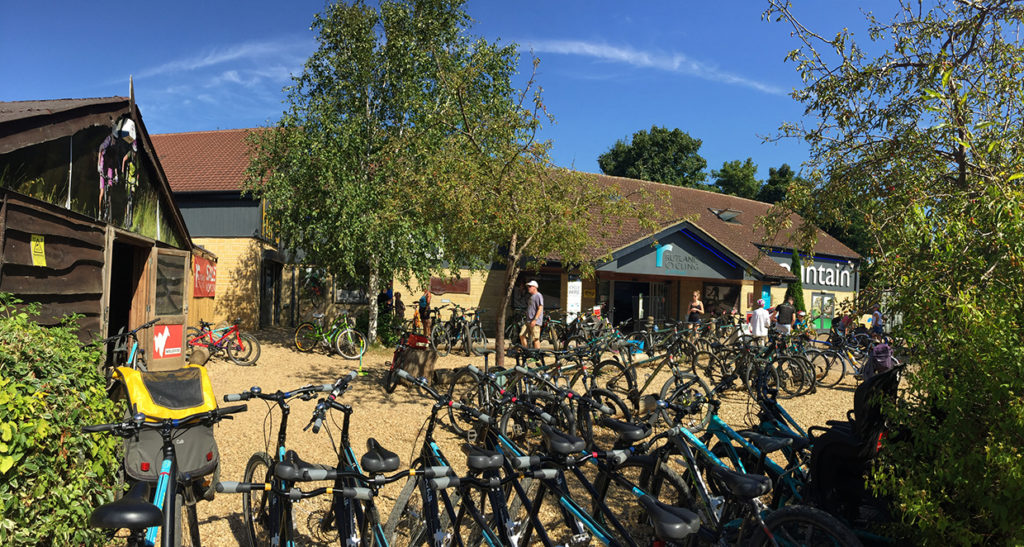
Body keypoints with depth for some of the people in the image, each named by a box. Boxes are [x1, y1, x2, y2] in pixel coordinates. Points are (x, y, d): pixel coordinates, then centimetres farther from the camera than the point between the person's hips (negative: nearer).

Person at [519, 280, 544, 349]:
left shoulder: (538, 296, -9)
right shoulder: (531, 296, 21)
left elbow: (540, 309, -17)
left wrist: (535, 320, -22)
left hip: (535, 322, -10)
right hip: (528, 321, 10)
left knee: (535, 339, -8)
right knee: (522, 335, 5)